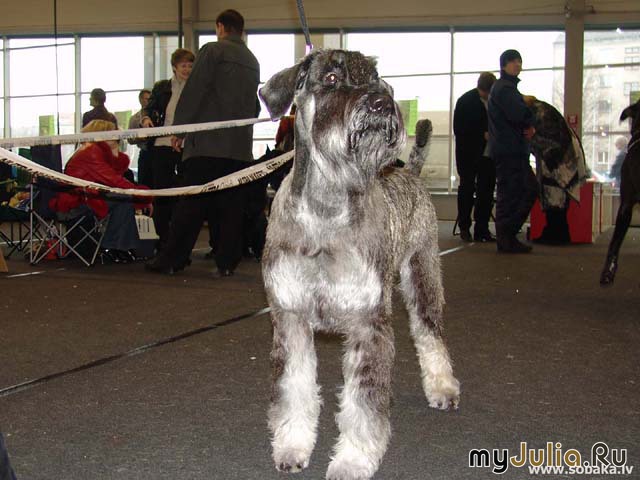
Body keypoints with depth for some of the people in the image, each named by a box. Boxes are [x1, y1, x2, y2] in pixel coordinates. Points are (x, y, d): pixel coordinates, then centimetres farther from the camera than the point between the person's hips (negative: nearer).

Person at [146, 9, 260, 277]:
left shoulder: (212, 51, -3)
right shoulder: (252, 61, 17)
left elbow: (194, 92, -8)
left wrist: (179, 129, -3)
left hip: (208, 143, -5)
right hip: (240, 146, 5)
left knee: (192, 205, -4)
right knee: (232, 206, 5)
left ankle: (172, 260, 0)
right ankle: (227, 262, 5)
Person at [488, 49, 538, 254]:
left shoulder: (509, 87, 23)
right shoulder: (504, 88, -11)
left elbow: (521, 116, 20)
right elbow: (519, 114, -25)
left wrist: (529, 126, -3)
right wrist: (531, 124, -4)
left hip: (515, 150, 11)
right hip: (508, 150, -11)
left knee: (529, 189, 13)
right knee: (509, 193, -7)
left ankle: (508, 235, 16)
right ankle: (506, 240, -1)